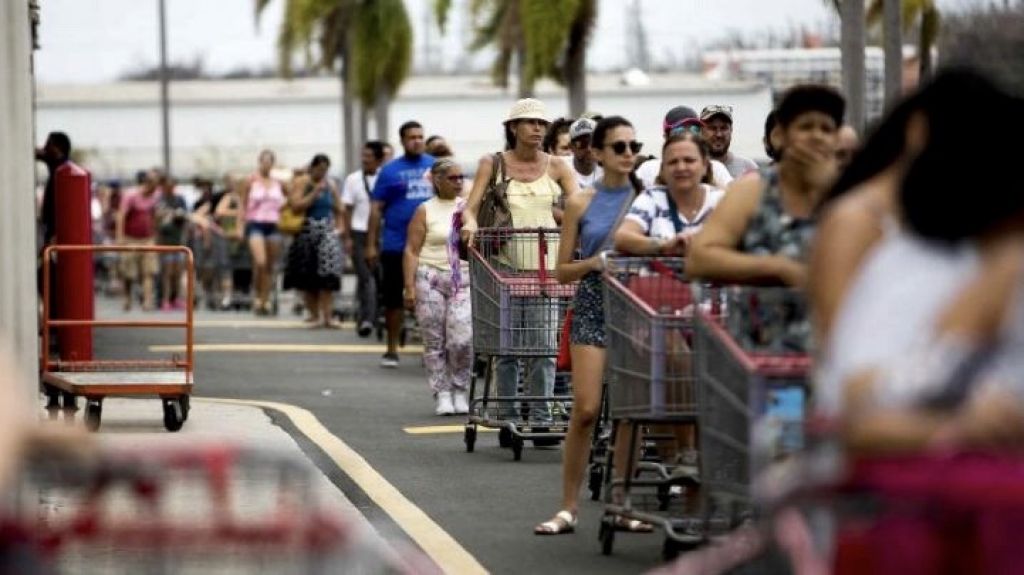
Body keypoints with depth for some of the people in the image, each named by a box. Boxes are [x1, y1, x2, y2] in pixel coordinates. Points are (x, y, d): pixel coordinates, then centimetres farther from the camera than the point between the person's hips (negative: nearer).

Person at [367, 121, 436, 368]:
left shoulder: (436, 166, 6)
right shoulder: (390, 171, 2)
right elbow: (376, 209, 2)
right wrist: (371, 244, -3)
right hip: (396, 245, -1)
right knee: (394, 299, 5)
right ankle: (392, 350, 15)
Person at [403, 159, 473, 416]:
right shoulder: (425, 211, 3)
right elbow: (412, 250, 0)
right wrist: (409, 286, -9)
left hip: (464, 280, 1)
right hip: (431, 279, -1)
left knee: (462, 339, -12)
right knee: (434, 341, 0)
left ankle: (460, 390, 5)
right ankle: (442, 394, 9)